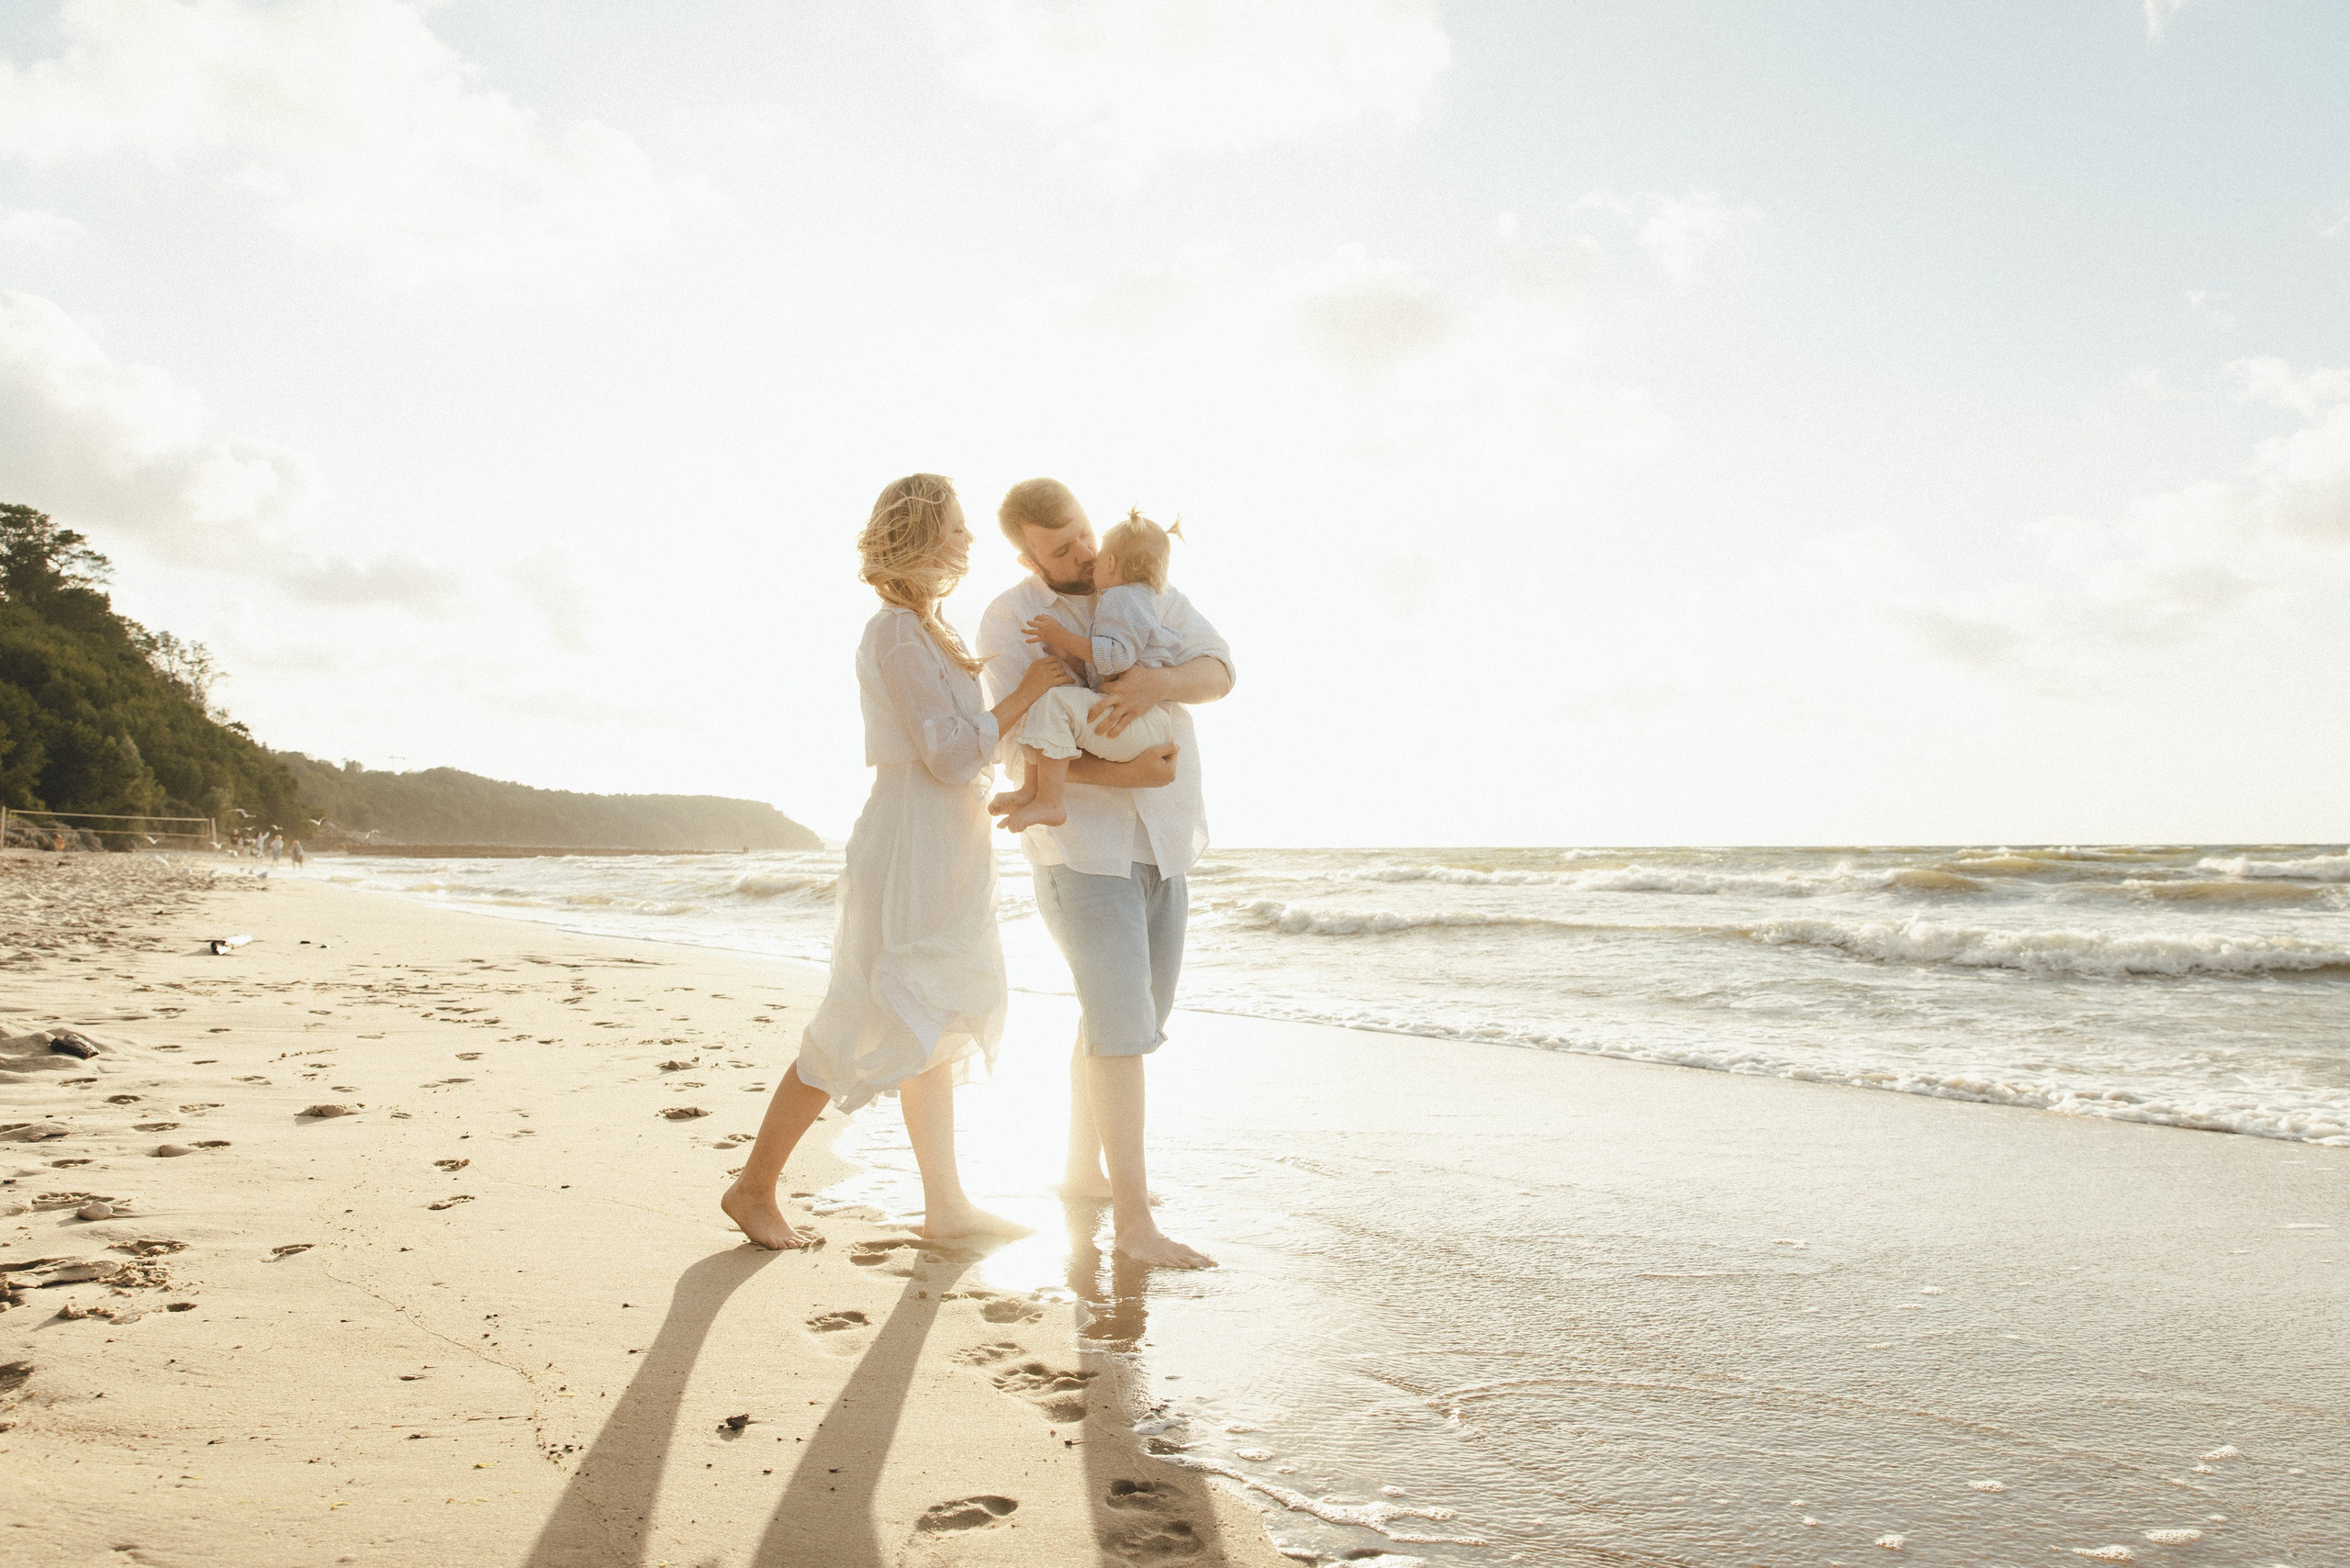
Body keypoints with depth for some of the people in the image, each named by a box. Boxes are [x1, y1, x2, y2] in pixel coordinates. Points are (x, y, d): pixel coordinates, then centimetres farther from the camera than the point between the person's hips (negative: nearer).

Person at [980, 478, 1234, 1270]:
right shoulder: (1009, 622, -9)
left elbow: (1218, 671, -11)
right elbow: (1025, 751, -17)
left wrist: (1158, 684, -32)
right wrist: (1125, 772, -26)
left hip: (1159, 841, 7)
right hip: (1080, 844, -7)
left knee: (1125, 1015, 16)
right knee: (1124, 1024, -11)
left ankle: (1083, 1170, 32)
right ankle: (1134, 1220, -3)